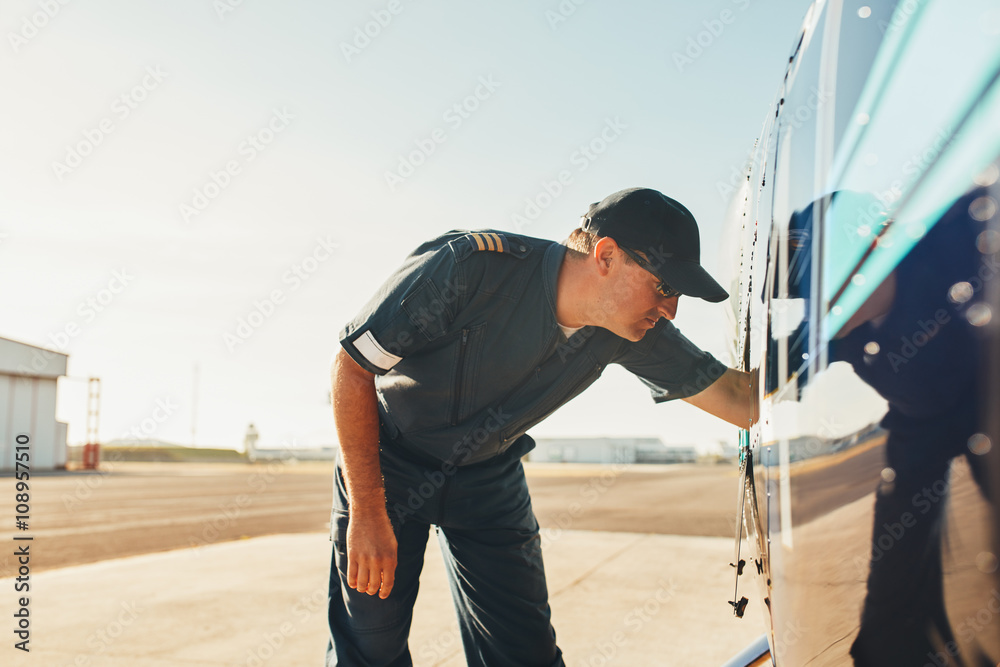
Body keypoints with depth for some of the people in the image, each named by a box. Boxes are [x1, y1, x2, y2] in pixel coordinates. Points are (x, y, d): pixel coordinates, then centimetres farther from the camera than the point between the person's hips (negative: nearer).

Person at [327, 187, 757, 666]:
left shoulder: (633, 334, -15)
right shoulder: (469, 266, -32)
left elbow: (740, 397, -10)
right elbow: (351, 367, -25)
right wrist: (367, 513, -24)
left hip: (487, 478, 4)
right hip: (386, 464, -3)